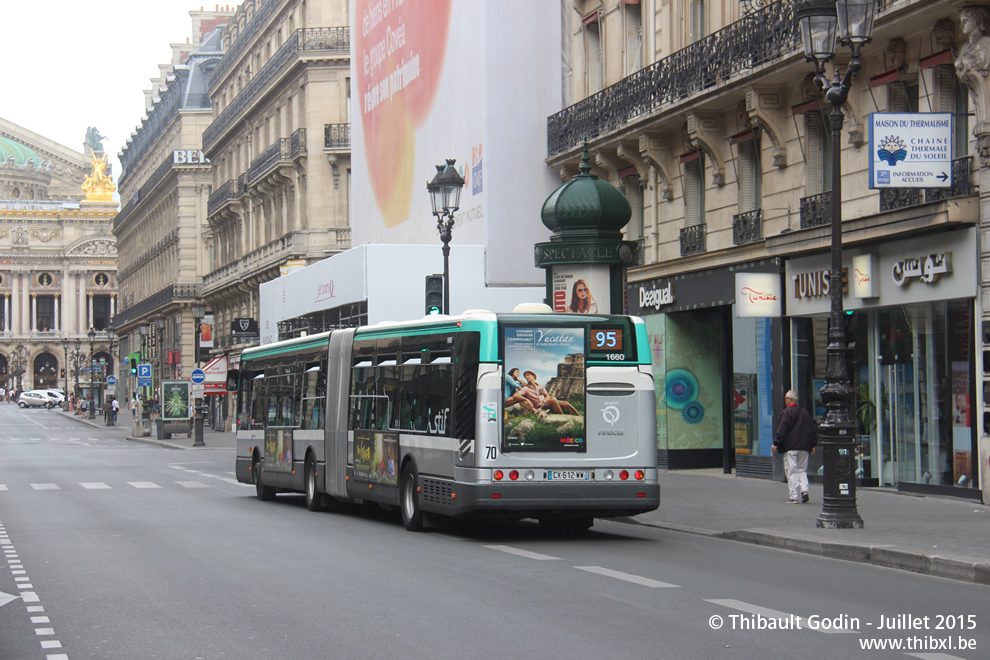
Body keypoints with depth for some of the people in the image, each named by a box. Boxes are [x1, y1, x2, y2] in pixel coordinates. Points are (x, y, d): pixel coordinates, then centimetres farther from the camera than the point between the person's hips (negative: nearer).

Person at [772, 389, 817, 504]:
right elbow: (811, 429, 16)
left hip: (790, 447, -6)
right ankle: (804, 490, -5)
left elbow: (782, 429, -12)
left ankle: (793, 496, -7)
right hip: (804, 447, 6)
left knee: (791, 471, -4)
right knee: (802, 469, 15)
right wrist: (812, 445, 20)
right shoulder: (804, 412, 14)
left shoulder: (787, 412, -6)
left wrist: (776, 443, -11)